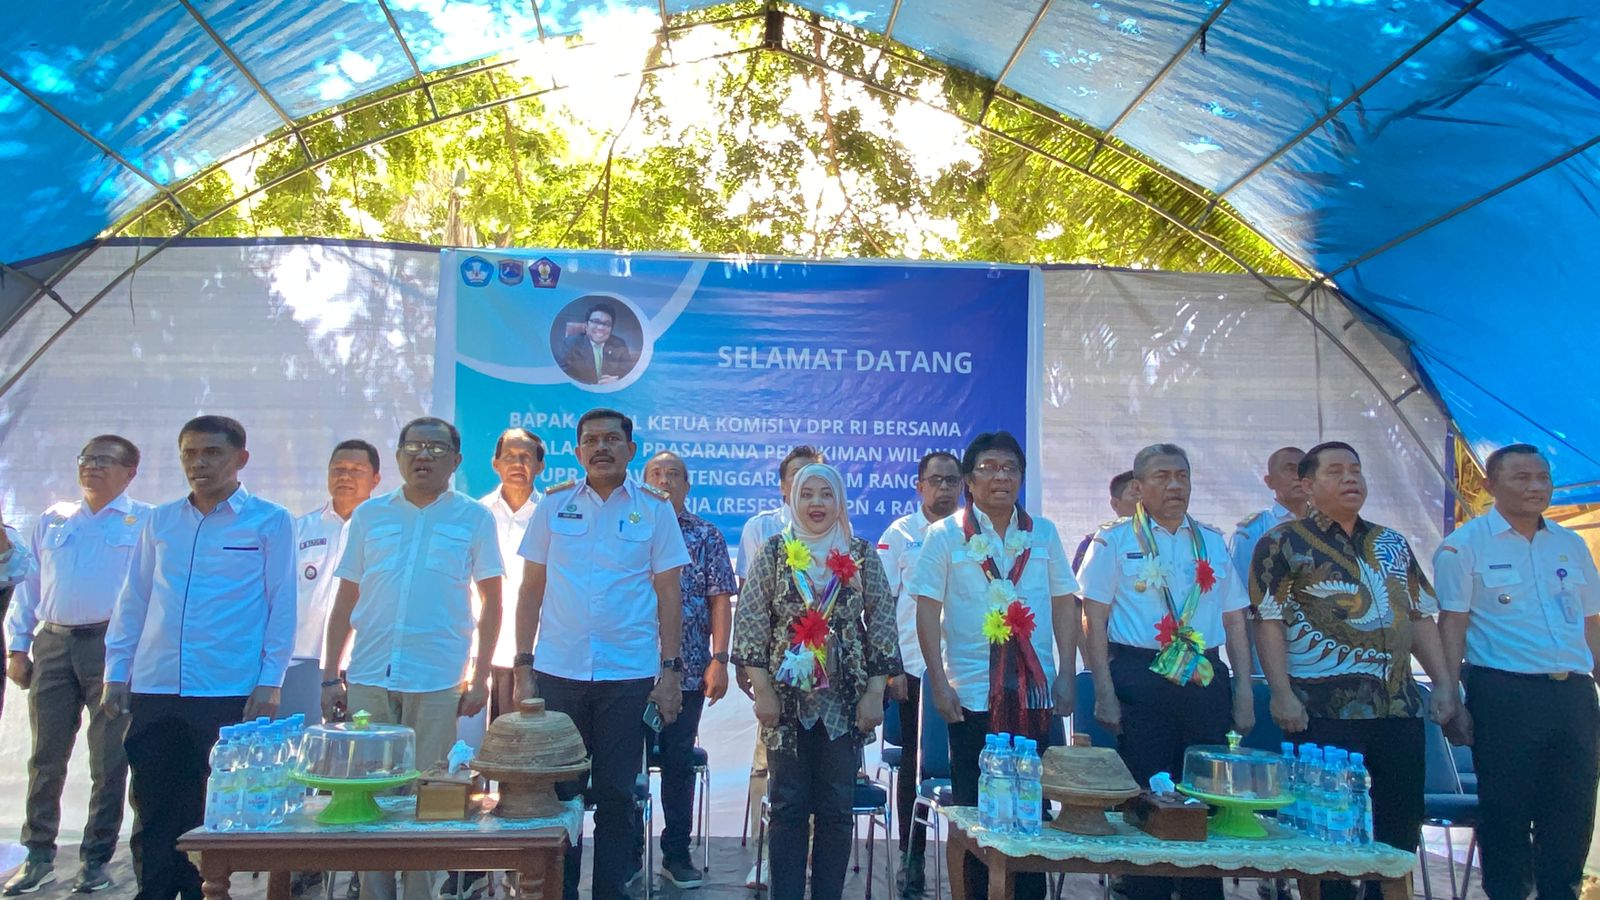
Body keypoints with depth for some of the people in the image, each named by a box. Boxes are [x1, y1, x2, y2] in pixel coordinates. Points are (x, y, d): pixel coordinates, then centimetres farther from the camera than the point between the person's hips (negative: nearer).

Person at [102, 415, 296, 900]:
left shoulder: (270, 522, 0)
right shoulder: (159, 520, 12)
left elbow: (281, 604, -2)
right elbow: (133, 600, 15)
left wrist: (270, 682, -7)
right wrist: (116, 672, 9)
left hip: (229, 692, -4)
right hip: (153, 691, 4)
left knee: (213, 811, 5)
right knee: (152, 807, 9)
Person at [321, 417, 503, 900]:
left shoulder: (474, 518, 2)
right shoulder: (369, 514, 9)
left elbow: (492, 602, 3)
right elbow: (345, 600, 11)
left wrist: (481, 677, -2)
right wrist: (330, 676, 7)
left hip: (437, 682, -2)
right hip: (369, 679, 2)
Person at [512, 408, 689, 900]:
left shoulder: (654, 507, 2)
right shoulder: (554, 503, 5)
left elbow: (668, 594, 2)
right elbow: (531, 589, 7)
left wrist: (671, 671, -4)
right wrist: (523, 667, 2)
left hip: (628, 674, -1)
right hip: (558, 671, 1)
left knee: (616, 795, 7)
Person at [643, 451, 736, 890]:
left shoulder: (707, 537, 5)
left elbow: (719, 600, 3)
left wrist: (719, 660, -5)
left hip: (687, 670, 0)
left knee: (679, 762, 9)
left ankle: (677, 853, 20)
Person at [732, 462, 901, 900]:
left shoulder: (863, 556, 4)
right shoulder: (773, 554, 2)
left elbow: (882, 625, 4)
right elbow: (749, 624, -1)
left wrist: (875, 693, -2)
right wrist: (762, 691, -6)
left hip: (844, 700, 1)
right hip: (788, 698, -1)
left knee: (837, 809, 6)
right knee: (789, 806, 4)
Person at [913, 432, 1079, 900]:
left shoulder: (1044, 533, 8)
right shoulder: (946, 535, 0)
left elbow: (1064, 605, 9)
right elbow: (927, 611, -3)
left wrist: (1066, 676, 1)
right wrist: (939, 682, -9)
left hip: (1036, 692, 2)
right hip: (972, 694, -2)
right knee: (973, 807, 6)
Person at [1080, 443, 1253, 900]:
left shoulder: (1212, 541, 14)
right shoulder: (1114, 541, 2)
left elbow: (1235, 621, 15)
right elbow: (1095, 621, -3)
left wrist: (1243, 690, 6)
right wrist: (1105, 692, -11)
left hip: (1207, 681, 4)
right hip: (1140, 679, -4)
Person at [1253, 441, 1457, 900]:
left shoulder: (1392, 545, 17)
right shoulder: (1283, 544, -1)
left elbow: (1420, 617, 19)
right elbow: (1268, 622, -8)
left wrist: (1444, 682, 8)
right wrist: (1282, 694, -16)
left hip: (1398, 707, 6)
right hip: (1325, 711, -6)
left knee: (1400, 826, 10)